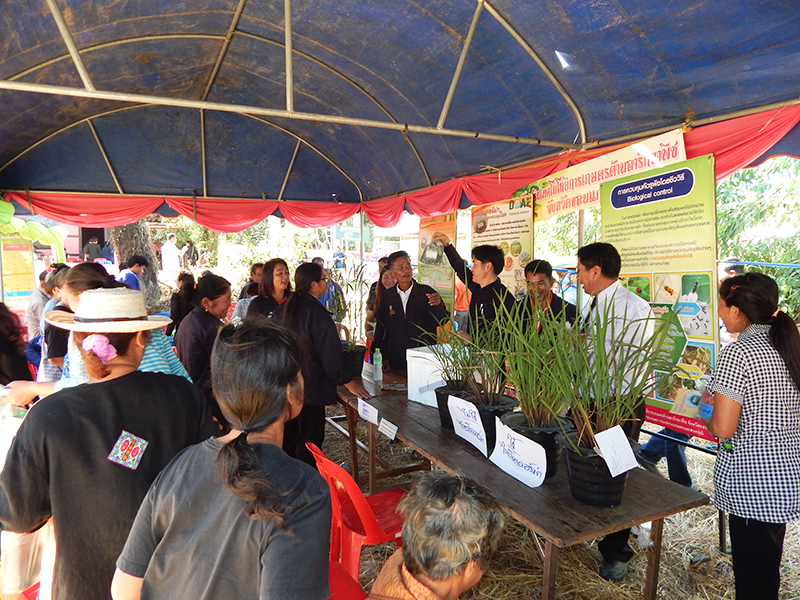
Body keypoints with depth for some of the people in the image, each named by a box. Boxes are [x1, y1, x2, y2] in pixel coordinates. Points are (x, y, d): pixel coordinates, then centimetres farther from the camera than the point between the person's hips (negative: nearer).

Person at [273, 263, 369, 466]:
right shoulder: (317, 313, -19)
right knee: (309, 441, 4)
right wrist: (348, 382, -10)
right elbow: (330, 353, -19)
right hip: (310, 387, -8)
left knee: (288, 439, 20)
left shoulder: (282, 309, 4)